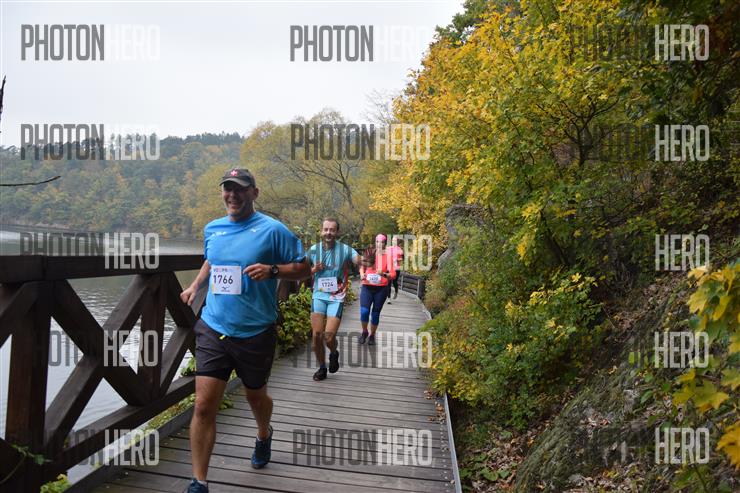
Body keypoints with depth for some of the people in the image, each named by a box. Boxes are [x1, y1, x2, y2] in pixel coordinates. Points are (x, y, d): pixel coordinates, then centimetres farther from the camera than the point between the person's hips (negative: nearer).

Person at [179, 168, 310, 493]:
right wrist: (195, 285, 12)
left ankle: (263, 435, 53)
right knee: (203, 406, -5)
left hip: (255, 333, -2)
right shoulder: (212, 229, 7)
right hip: (213, 329, 3)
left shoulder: (272, 230, -8)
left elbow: (303, 268, -7)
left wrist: (272, 270, -23)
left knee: (255, 395, 19)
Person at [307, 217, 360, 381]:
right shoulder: (313, 250, 1)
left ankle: (334, 354, 26)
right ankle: (322, 368, 22)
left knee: (329, 336, -10)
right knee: (317, 335, -1)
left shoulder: (345, 249, -7)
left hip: (336, 298, -2)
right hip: (318, 296, 2)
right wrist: (314, 270, -10)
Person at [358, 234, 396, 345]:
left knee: (375, 313, 7)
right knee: (364, 312, -10)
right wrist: (362, 274, -4)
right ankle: (364, 332, 17)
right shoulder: (368, 253, 1)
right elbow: (362, 266, 16)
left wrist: (384, 274, -26)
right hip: (367, 287, 0)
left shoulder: (387, 256, -3)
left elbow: (393, 274, -7)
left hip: (381, 289, 0)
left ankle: (372, 335, 29)